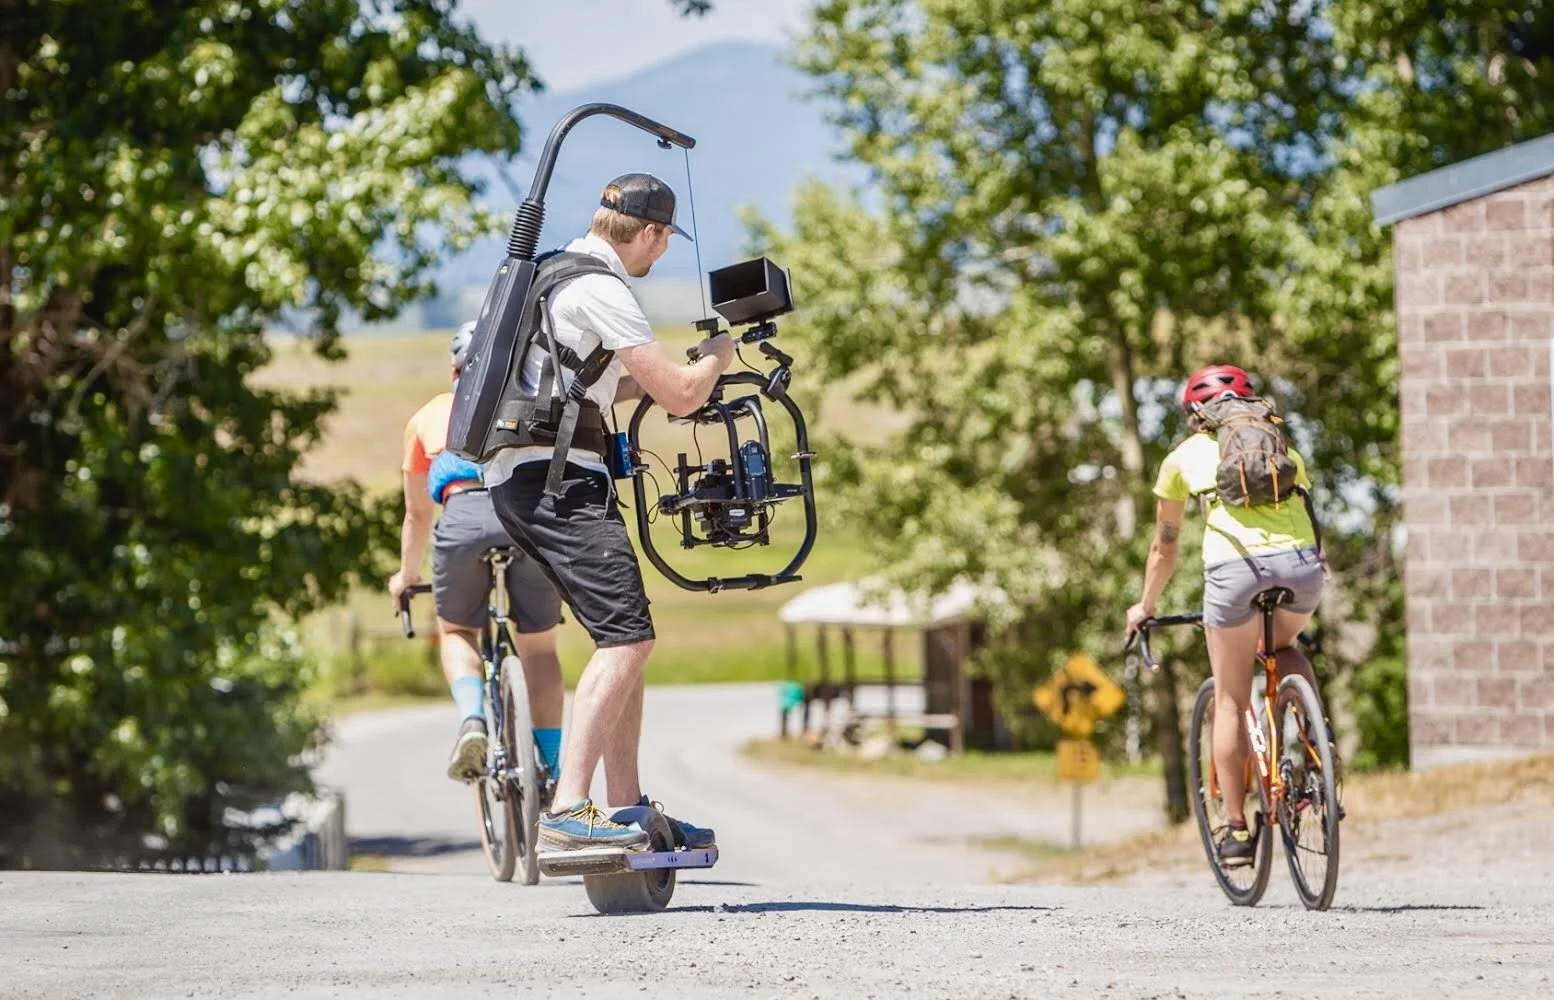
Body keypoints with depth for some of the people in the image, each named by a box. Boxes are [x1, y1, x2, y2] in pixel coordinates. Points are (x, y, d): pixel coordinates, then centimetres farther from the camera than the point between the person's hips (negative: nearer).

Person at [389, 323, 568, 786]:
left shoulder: (431, 414, 33)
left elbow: (417, 514, 43)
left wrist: (406, 576, 60)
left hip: (464, 514, -1)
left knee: (457, 633, 23)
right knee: (539, 648, 20)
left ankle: (471, 719, -5)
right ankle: (553, 774, 16)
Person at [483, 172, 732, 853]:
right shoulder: (601, 290, -11)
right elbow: (680, 395, -12)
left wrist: (657, 380, 27)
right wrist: (716, 356, 9)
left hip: (517, 477, 11)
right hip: (556, 475, -11)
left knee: (624, 640, 13)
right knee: (627, 636, -18)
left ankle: (625, 807, 13)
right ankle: (567, 812, -28)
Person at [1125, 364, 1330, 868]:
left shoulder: (1185, 456, 25)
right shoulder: (1281, 449, 30)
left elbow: (1164, 547, 33)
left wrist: (1146, 606, 49)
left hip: (1235, 563, -2)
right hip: (1301, 560, 2)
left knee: (1230, 701, 12)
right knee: (1284, 647, 34)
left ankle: (1237, 830, 12)